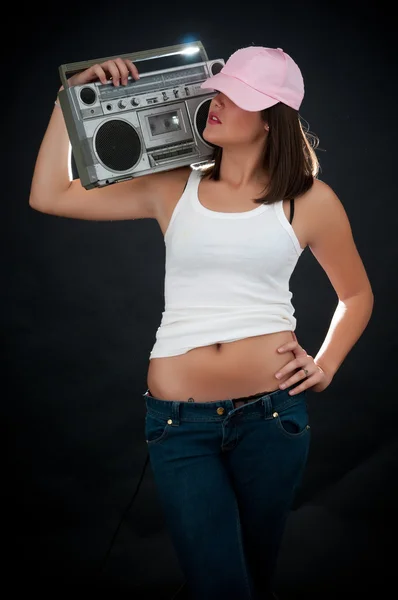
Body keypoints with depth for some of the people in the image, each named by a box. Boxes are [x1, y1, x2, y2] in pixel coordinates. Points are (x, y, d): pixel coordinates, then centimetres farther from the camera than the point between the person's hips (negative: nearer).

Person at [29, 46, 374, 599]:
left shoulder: (309, 200, 3)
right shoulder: (173, 188, 6)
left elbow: (357, 293, 17)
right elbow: (49, 196, 3)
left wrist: (326, 365, 4)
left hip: (272, 410, 0)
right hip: (179, 418, 0)